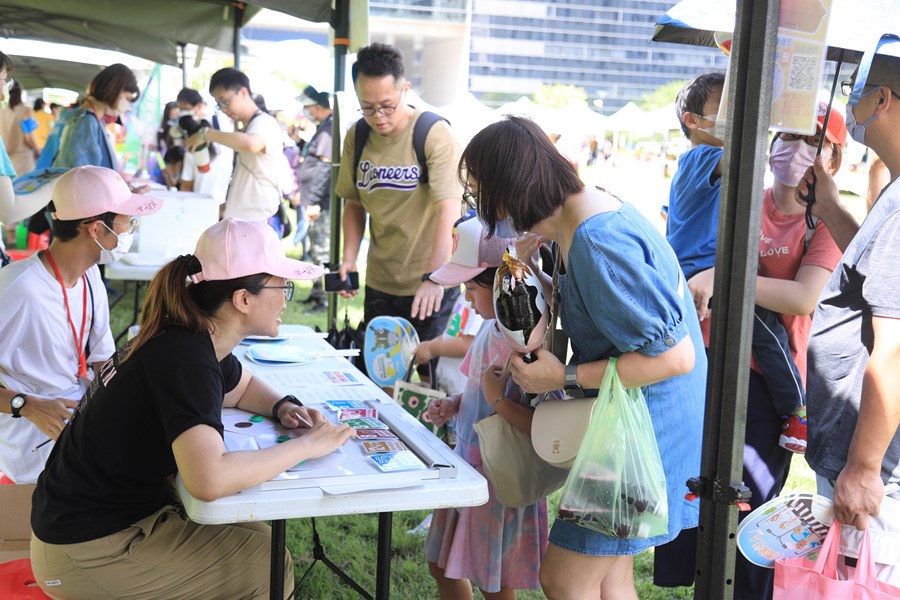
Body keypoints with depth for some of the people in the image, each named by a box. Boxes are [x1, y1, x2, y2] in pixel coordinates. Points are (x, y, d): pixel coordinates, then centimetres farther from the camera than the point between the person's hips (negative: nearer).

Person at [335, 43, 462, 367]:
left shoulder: (435, 134, -14)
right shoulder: (356, 137, 2)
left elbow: (448, 210, -22)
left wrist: (434, 277, -32)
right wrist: (349, 258, -3)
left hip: (431, 285, -5)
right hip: (379, 284, 5)